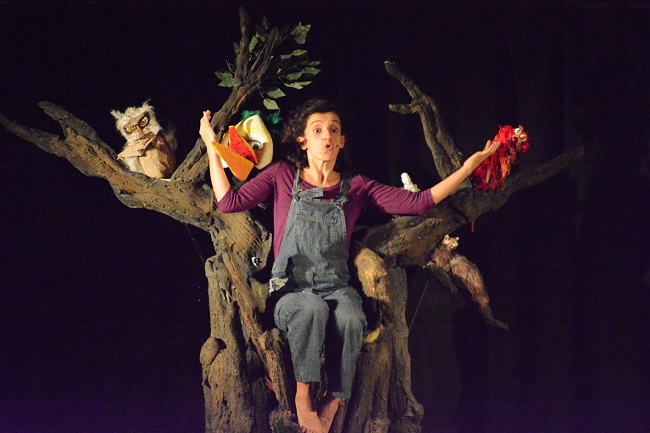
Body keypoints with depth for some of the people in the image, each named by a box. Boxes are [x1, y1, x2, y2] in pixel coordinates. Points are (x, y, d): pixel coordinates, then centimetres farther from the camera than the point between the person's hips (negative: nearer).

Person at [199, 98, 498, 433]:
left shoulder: (356, 188, 10)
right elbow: (229, 202, 1)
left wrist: (470, 165, -1)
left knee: (350, 317, -35)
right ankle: (303, 398, -24)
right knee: (312, 309, -37)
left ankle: (332, 404, -21)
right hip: (291, 290, -1)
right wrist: (211, 145, -1)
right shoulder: (282, 176, 9)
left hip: (336, 288, 1)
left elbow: (418, 203, 4)